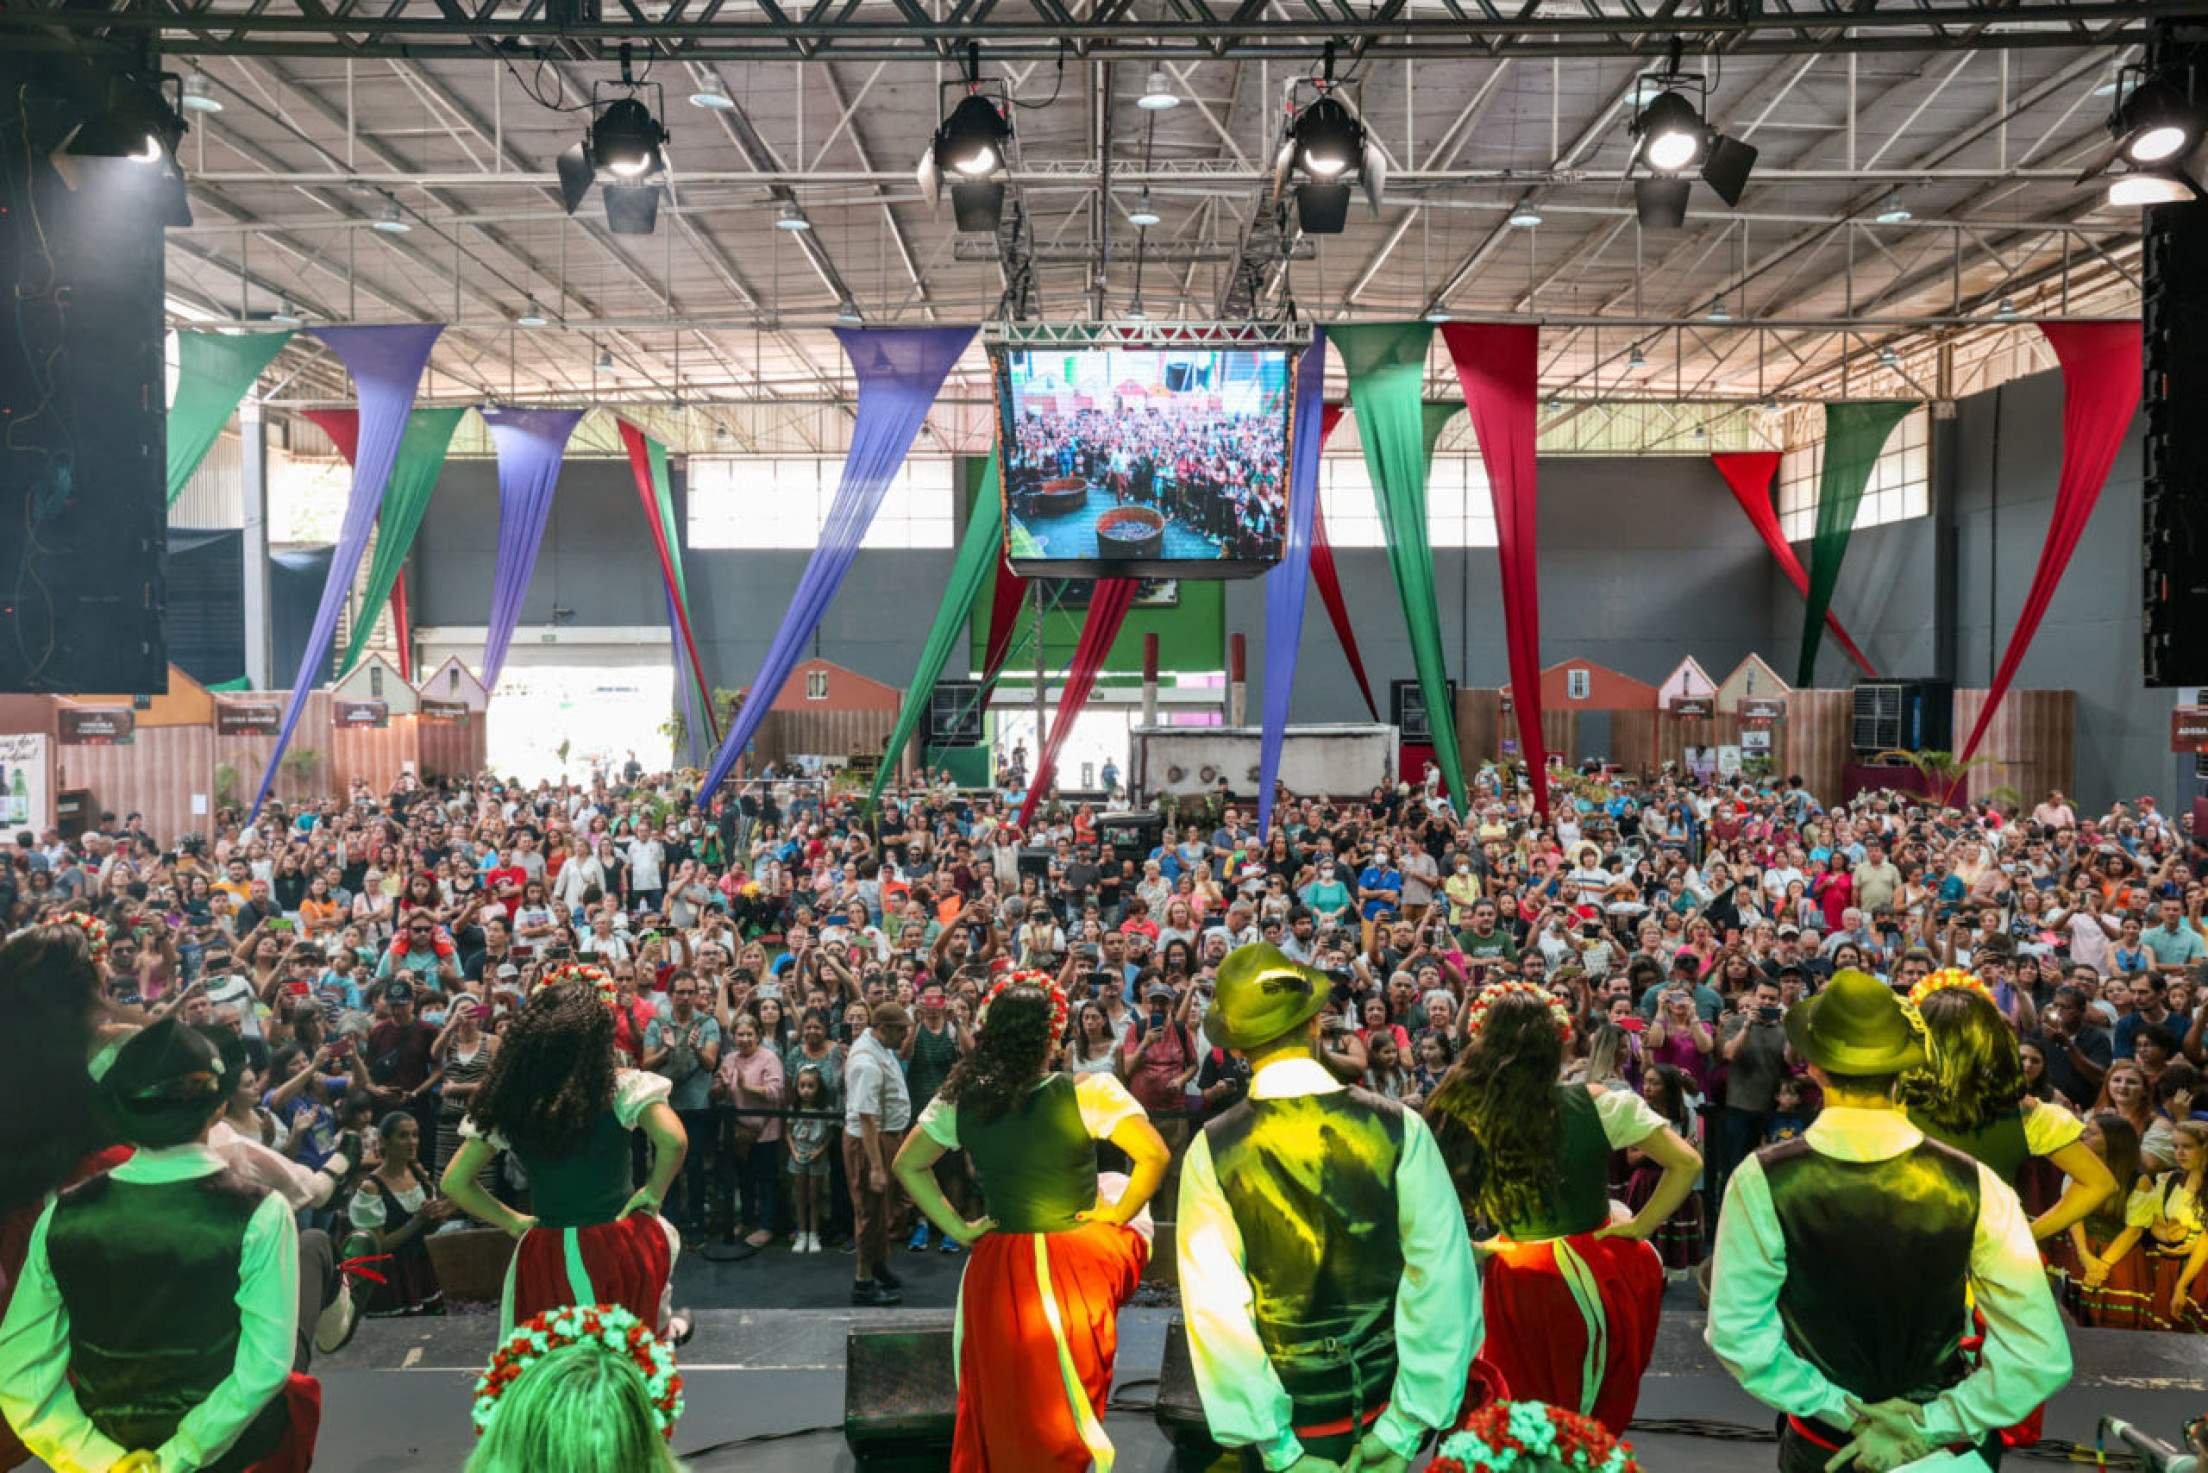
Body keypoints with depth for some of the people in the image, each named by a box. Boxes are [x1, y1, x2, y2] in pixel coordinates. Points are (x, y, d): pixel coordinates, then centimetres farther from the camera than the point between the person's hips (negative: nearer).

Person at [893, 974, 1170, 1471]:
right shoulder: (1088, 1092, -18)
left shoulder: (959, 1097, -5)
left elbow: (907, 1165, 4)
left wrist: (959, 1229, 4)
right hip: (1075, 1269, -2)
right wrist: (1119, 1215, -6)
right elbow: (1155, 1156, -20)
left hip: (996, 1270, 3)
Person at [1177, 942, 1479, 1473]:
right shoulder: (1399, 1129, -13)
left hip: (1283, 1419, -1)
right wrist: (1405, 1429, -12)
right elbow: (1445, 1280, -16)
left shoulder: (1211, 1151, -14)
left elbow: (1214, 1308, -17)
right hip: (1383, 1401, 2)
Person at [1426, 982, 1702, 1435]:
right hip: (1593, 1274, 0)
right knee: (1590, 1425, 25)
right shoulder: (1594, 1104, -14)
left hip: (1515, 1284, 0)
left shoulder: (1459, 1115, -15)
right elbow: (1687, 1163, -10)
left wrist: (1469, 1247, 1)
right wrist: (1642, 1226, -3)